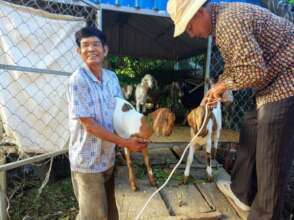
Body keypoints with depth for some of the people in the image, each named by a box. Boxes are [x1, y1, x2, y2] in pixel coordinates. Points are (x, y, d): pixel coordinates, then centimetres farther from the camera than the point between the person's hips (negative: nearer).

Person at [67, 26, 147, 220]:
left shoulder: (112, 77, 1)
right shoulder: (78, 80, -18)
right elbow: (88, 124, -20)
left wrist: (138, 135, -8)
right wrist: (125, 143, -18)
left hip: (108, 157, 6)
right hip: (88, 160, -6)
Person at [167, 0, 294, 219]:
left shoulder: (229, 21, -23)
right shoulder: (224, 18, 11)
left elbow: (255, 71, -29)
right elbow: (234, 65, 19)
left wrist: (225, 84, -12)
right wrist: (216, 89, 10)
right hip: (274, 84, 10)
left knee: (271, 156, -3)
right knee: (251, 139, 16)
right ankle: (243, 192, 34)